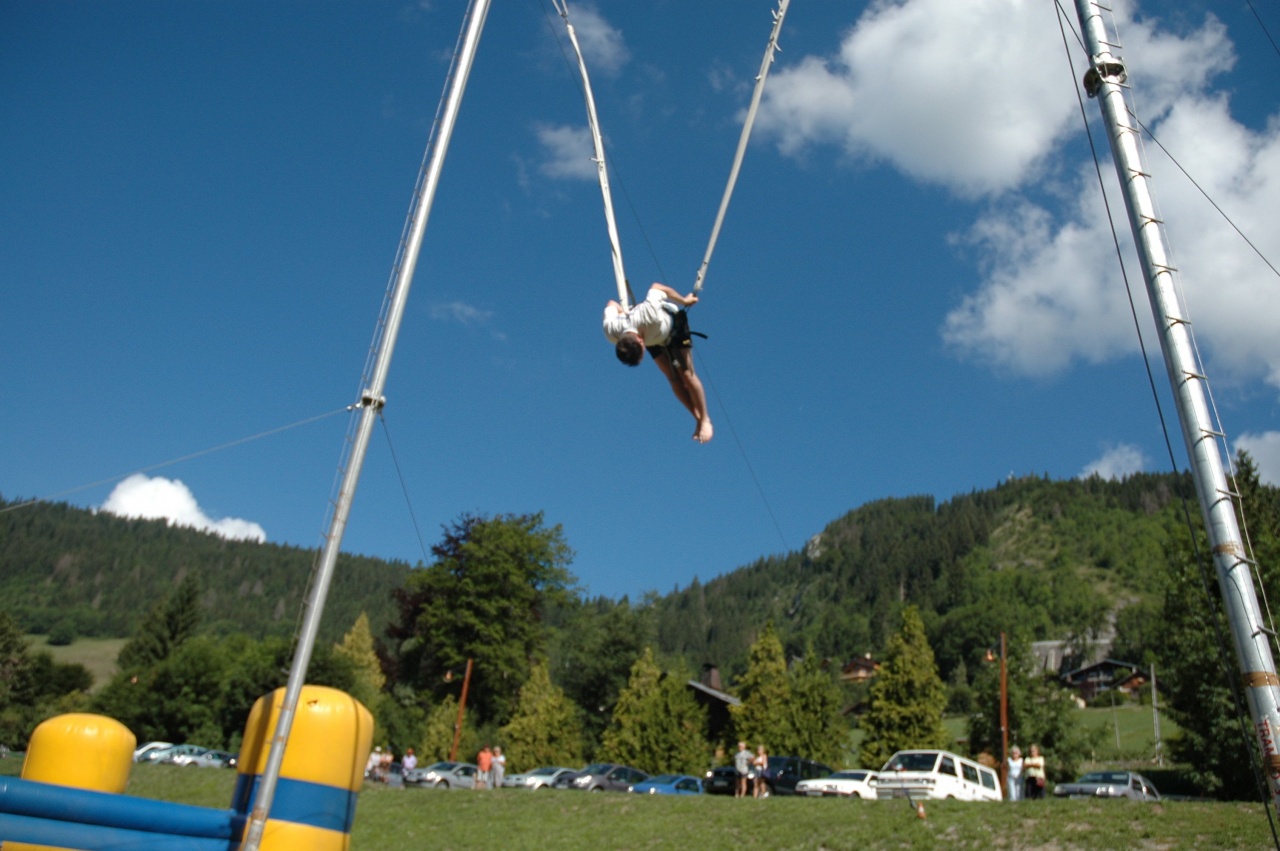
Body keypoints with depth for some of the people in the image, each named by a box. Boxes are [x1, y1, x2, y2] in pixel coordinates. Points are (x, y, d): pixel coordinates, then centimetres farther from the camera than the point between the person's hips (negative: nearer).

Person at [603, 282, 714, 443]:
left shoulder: (650, 316, -48)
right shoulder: (611, 331, -33)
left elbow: (656, 287, -29)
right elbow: (611, 303, -13)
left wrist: (684, 300, -17)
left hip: (674, 323, -4)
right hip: (653, 337, 4)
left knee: (686, 374, -7)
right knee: (673, 379, -1)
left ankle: (705, 419, 5)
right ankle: (698, 419, 10)